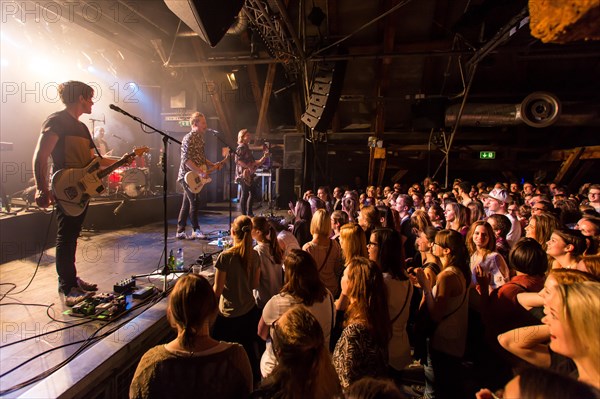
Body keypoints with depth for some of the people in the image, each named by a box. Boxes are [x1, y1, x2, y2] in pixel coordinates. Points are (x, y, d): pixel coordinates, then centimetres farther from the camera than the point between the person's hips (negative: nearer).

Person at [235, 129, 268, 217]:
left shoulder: (247, 148, 19)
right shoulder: (241, 147, -9)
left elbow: (252, 162, 17)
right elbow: (237, 160, -20)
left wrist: (264, 157, 9)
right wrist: (248, 167, -23)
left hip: (249, 174, 10)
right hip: (243, 174, -10)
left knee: (252, 192, 13)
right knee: (245, 194, -7)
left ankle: (249, 213, 21)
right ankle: (244, 215, -2)